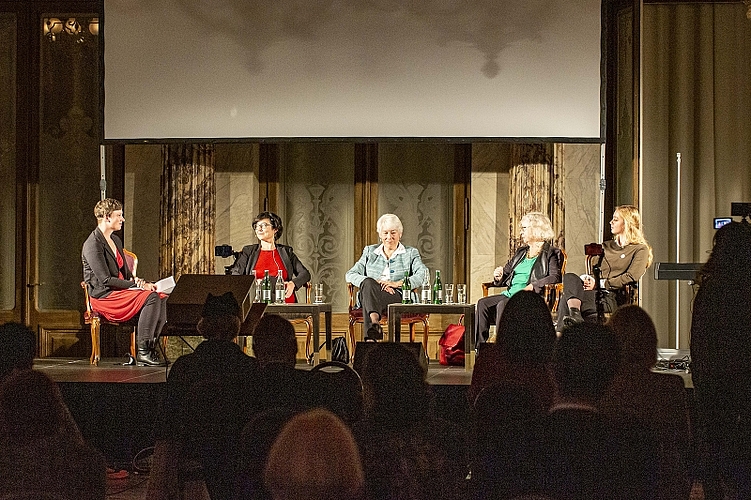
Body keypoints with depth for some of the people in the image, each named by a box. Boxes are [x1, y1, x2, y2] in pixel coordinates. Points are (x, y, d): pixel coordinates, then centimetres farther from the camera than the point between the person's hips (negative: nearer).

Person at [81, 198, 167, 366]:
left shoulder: (116, 241, 18)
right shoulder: (92, 244, -12)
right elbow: (105, 280, -18)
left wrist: (142, 283, -1)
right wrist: (137, 285, -20)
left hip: (120, 290, 9)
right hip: (103, 295, -9)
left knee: (162, 298, -15)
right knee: (151, 297, -28)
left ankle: (153, 347, -19)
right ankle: (143, 352, -27)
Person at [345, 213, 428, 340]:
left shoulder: (411, 253, 19)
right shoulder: (369, 251, 26)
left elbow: (423, 274, 0)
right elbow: (350, 275, 12)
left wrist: (398, 283, -16)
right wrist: (373, 283, -9)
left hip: (398, 298, -2)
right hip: (369, 294, 2)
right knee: (368, 283, -36)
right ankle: (374, 322, -61)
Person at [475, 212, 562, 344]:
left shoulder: (551, 253, 4)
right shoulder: (521, 253, 27)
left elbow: (555, 277, -11)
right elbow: (507, 271, 31)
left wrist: (532, 286, -24)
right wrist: (499, 276, 6)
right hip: (509, 294, 7)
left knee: (503, 305, -34)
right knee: (483, 303, -19)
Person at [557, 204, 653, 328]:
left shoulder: (640, 249, 8)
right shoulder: (606, 246, 30)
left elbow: (631, 278, -6)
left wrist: (600, 283, -10)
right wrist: (587, 279, -1)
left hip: (613, 299, -6)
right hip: (595, 293, 6)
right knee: (569, 277, -31)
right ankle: (575, 315, -51)